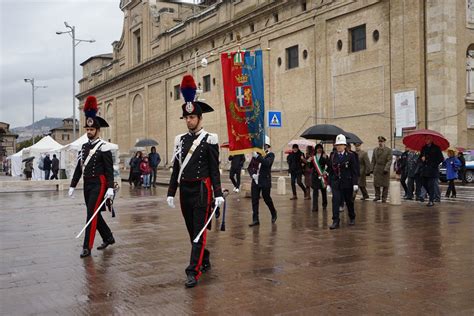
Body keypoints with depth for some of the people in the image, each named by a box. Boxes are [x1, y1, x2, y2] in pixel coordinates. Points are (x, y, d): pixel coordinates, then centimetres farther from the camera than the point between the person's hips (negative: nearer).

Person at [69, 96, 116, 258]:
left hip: (99, 184, -8)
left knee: (92, 214, -10)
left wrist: (110, 188, -19)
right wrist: (73, 185, 13)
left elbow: (109, 169, -13)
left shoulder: (103, 147, -9)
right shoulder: (84, 147, 12)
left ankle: (87, 247, -5)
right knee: (95, 214, 15)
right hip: (87, 184, 8)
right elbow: (79, 168, 15)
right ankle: (108, 238, 31)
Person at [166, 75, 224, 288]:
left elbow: (214, 169, -7)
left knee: (199, 231, -7)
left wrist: (218, 194, -12)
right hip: (185, 190, 6)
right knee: (192, 230, 15)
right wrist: (171, 192, 9)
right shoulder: (180, 140, 10)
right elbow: (176, 169, 12)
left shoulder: (209, 140, -6)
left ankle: (193, 272, -6)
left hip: (202, 190, -6)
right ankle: (205, 261, 33)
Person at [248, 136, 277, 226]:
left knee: (267, 198, 8)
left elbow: (267, 163, -24)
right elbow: (250, 167, 12)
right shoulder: (256, 154, 8)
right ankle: (255, 220, 6)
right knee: (254, 200, 0)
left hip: (265, 182, -4)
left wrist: (257, 157, -33)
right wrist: (252, 174, -7)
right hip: (255, 181, 4)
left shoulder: (270, 155, -4)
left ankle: (274, 214, 34)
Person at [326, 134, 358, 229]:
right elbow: (330, 171, 9)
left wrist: (355, 183, -12)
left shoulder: (350, 155, -5)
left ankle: (352, 218, 34)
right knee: (335, 201, -8)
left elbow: (354, 171, -6)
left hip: (347, 183, -2)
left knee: (349, 201, 12)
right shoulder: (333, 156, 4)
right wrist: (329, 184, 7)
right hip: (336, 183, 2)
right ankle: (335, 222, -6)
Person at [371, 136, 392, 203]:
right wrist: (372, 169, 5)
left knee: (385, 184, 2)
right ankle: (377, 196, 17)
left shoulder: (388, 150, -4)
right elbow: (373, 160, 11)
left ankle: (384, 198, 11)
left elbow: (389, 161, -10)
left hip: (385, 169, -3)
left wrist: (386, 169, -19)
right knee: (376, 183, 2)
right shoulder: (375, 150, 8)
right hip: (377, 169, 3)